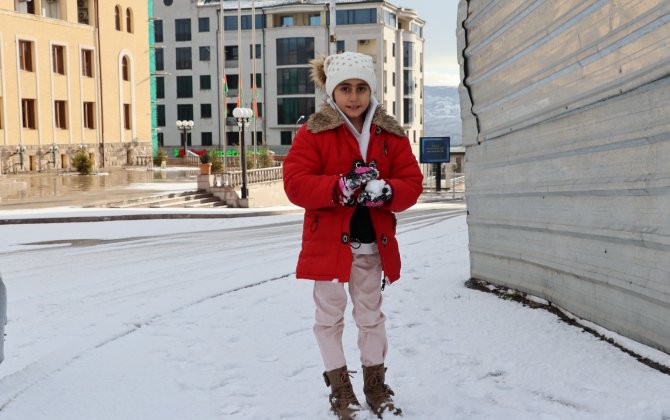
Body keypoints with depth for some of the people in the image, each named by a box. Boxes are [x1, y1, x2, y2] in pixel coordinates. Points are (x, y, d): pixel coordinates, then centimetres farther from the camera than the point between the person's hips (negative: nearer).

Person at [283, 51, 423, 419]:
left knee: (371, 315, 15)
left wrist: (385, 192, -22)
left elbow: (412, 183, 0)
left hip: (374, 243, 3)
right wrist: (340, 187, -28)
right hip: (329, 241, -2)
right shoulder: (313, 133, -6)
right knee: (330, 316, 7)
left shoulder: (391, 134, 3)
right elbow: (296, 184, -14)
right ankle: (340, 389, 22)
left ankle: (376, 385, 29)